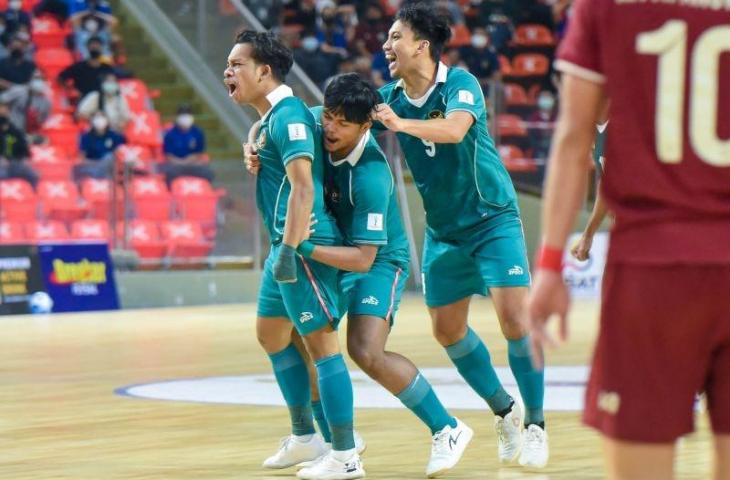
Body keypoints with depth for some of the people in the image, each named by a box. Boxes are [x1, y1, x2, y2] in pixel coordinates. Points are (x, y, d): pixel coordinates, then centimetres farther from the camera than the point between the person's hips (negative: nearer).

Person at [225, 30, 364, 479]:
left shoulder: (288, 115, -15)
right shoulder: (271, 117, 14)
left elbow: (302, 185, -24)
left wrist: (289, 249, -27)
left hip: (305, 244, -11)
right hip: (285, 244, 11)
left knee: (321, 341, -10)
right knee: (272, 334, 19)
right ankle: (305, 437, 29)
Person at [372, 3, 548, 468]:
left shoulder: (460, 84, -18)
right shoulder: (389, 97, -2)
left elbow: (454, 129, -37)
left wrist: (402, 124, -51)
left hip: (492, 219, -6)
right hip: (443, 229, 6)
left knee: (514, 316, -16)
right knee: (448, 329, 7)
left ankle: (535, 424, -4)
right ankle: (505, 411, 25)